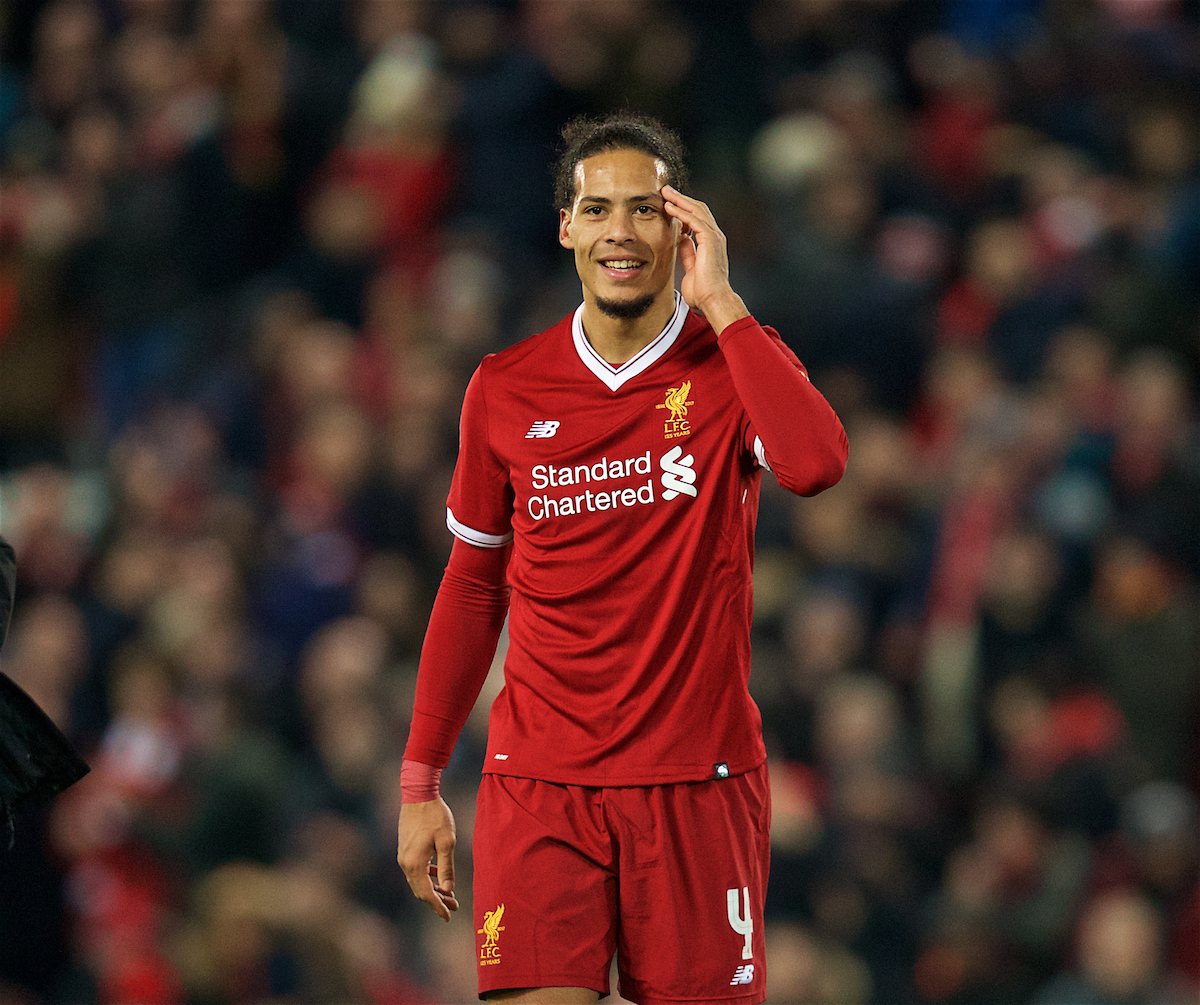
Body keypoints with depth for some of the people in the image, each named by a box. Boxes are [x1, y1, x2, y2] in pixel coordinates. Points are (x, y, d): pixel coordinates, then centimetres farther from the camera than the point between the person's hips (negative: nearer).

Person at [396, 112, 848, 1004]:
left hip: (697, 781, -1)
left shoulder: (735, 362, 1)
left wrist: (719, 300, -17)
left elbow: (816, 464, -22)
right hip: (537, 785, 1)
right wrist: (420, 782, 13)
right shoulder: (504, 391, 7)